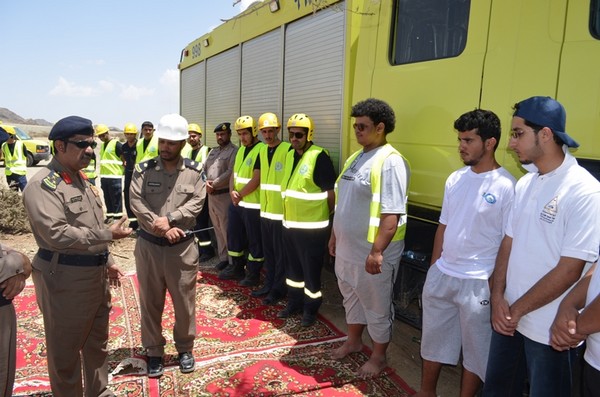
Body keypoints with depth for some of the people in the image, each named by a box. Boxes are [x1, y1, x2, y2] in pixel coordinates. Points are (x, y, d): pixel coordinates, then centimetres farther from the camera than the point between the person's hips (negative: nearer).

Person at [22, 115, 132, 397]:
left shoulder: (80, 178, 13)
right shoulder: (44, 184, -17)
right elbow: (57, 234, -26)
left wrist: (106, 260, 19)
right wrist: (107, 234, -22)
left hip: (95, 273, 9)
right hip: (64, 278, -9)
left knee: (97, 342, 23)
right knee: (65, 351, 7)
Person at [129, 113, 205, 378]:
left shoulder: (195, 171, 0)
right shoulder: (143, 169, -2)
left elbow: (196, 203, -9)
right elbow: (136, 203, -10)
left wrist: (169, 219, -21)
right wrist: (161, 228, -18)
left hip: (183, 246, 0)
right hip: (148, 245, 0)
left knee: (185, 300, 11)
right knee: (150, 301, 12)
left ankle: (185, 348, 32)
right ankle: (154, 351, 30)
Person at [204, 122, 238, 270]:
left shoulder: (234, 151, -8)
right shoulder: (212, 151, 17)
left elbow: (230, 172, -18)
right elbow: (204, 169, 13)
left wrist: (214, 184, -14)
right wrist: (206, 182, -7)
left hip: (224, 195, -8)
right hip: (210, 195, 8)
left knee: (226, 230, -5)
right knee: (217, 229, 13)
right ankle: (223, 258, 23)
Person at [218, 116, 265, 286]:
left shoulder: (261, 151, -15)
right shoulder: (241, 150, 13)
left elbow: (256, 180, -20)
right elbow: (234, 173, 13)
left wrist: (240, 195, -10)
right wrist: (232, 192, -5)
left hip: (253, 205, -9)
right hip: (236, 203, 9)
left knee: (254, 241, 4)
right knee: (233, 236, 17)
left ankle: (253, 274, 17)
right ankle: (236, 268, 33)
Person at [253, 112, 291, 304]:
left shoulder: (288, 150, -12)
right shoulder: (262, 151, 10)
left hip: (281, 210, -7)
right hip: (265, 209, 7)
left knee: (280, 252, 4)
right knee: (268, 251, 17)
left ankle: (279, 288, 16)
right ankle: (269, 283, 29)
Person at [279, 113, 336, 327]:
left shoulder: (319, 157, -15)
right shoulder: (289, 155, 9)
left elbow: (331, 192, -12)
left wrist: (323, 215, -2)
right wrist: (288, 213, 15)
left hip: (312, 227, -7)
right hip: (289, 224, 8)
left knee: (311, 270, 5)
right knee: (293, 266, 19)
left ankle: (311, 309, 22)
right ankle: (294, 303, 36)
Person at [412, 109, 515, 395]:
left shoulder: (507, 186, -14)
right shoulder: (455, 179, 5)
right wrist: (433, 269, 12)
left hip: (479, 283, -6)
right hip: (441, 275, 7)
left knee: (476, 348, 12)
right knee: (433, 337, 20)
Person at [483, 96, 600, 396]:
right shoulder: (524, 183, 5)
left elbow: (569, 270, -19)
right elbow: (508, 242, 6)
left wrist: (517, 310, -12)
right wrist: (498, 297, -5)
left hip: (550, 331, -6)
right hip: (507, 318, 6)